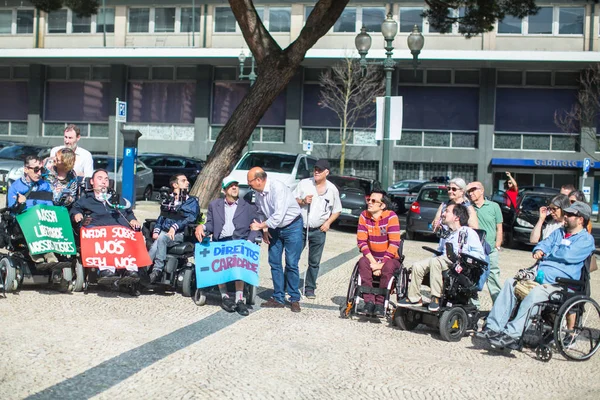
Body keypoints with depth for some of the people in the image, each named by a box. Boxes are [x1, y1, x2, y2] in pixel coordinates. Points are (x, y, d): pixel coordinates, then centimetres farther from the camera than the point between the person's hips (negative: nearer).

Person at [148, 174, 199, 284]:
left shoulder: (192, 201, 13)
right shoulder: (167, 200, 27)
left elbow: (191, 217, -5)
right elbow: (161, 217, 17)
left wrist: (175, 227, -19)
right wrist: (156, 230, -4)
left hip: (180, 234, -3)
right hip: (164, 232, 3)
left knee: (162, 238, -33)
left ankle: (157, 270, -36)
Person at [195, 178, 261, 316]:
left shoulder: (249, 206, 15)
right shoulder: (214, 205, 22)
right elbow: (211, 225, 15)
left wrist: (249, 242, -12)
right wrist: (202, 227, -9)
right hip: (220, 242, 1)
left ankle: (239, 298, -29)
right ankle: (224, 296, -19)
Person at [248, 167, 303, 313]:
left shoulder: (277, 188, -28)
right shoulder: (259, 192, -4)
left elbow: (278, 216, -31)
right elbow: (261, 212, 10)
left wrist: (260, 226, -19)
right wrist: (264, 230, -4)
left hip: (292, 226, -7)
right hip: (274, 228, 7)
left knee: (291, 264, -6)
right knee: (274, 263, 5)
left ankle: (294, 299, 6)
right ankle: (278, 298, 13)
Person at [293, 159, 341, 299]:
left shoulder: (332, 189, 3)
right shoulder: (304, 183, 0)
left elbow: (337, 210, 12)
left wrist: (328, 222, -3)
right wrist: (302, 201, -14)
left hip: (318, 230, 1)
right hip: (300, 227, -1)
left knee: (314, 261, 5)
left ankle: (310, 288, 16)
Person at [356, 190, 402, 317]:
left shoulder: (391, 217, -14)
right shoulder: (364, 216, -4)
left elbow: (394, 244, -18)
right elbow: (361, 241, -8)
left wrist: (381, 264, -22)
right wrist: (373, 262, -18)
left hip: (390, 258, -3)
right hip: (371, 257, 3)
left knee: (388, 267, -34)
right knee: (363, 263, -29)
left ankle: (380, 303, -24)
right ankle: (369, 301, -27)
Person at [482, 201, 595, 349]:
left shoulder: (586, 239, 0)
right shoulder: (559, 232, 27)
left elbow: (567, 255, -13)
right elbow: (544, 243, 19)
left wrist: (547, 255, 2)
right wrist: (539, 250, -5)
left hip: (559, 283, -8)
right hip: (540, 276, 8)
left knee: (534, 293, -36)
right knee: (510, 283, -15)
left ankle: (512, 334, -36)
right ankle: (494, 327, -20)